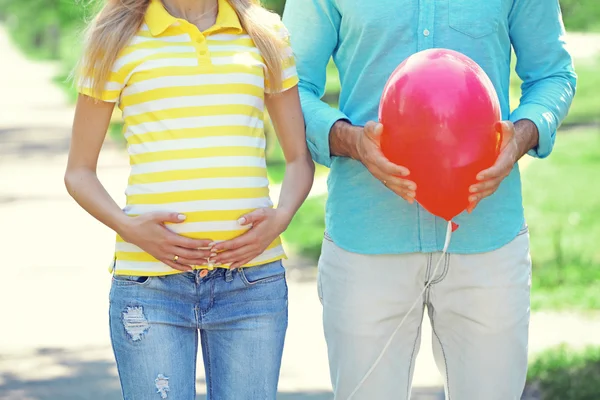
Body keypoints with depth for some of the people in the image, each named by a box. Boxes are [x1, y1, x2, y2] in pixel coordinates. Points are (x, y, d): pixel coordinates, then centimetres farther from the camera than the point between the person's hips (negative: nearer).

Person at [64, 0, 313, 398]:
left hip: (253, 281, 2)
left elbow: (300, 158, 16)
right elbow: (79, 171, 9)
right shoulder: (117, 40, 7)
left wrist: (280, 218, -5)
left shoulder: (266, 35, 12)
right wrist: (127, 227, -10)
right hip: (150, 284, -2)